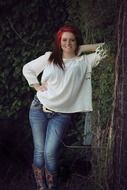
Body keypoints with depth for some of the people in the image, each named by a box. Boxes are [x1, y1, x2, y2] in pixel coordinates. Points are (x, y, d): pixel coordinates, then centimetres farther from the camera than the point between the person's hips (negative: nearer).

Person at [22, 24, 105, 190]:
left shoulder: (85, 61, -1)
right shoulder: (49, 57, 5)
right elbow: (27, 68, 16)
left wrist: (83, 48, -6)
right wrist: (37, 86, 4)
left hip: (62, 114, -2)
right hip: (39, 109, 2)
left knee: (50, 152, -11)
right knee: (39, 151, 2)